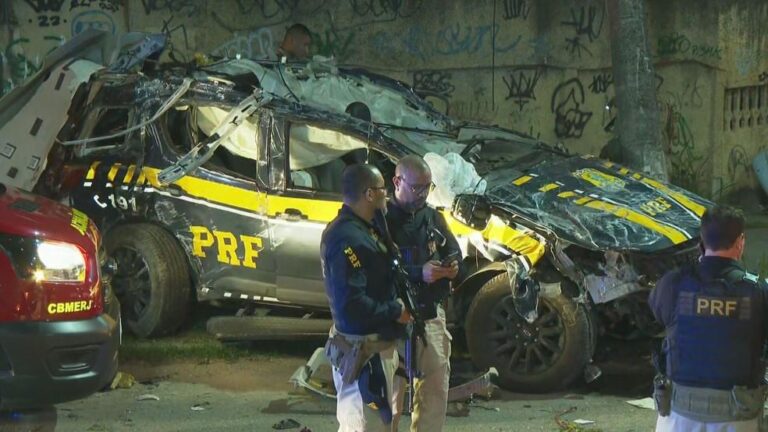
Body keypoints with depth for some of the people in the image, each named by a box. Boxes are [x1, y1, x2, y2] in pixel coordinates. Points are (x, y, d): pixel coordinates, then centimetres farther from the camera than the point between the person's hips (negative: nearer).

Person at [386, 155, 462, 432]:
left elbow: (453, 251, 18)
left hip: (432, 316, 7)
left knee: (436, 388, 15)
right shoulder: (382, 220, -12)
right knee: (390, 392, -2)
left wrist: (453, 266, -6)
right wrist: (419, 273, -27)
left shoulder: (433, 217, 10)